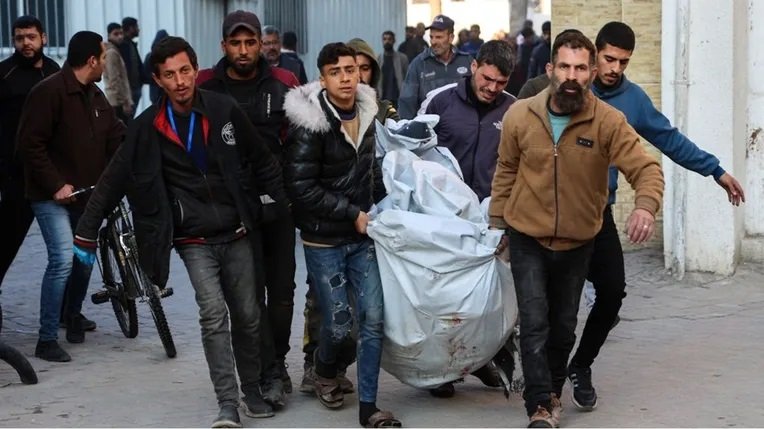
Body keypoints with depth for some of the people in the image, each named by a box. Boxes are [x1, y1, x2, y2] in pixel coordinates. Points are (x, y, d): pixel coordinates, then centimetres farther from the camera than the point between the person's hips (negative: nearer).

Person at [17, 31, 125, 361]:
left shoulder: (95, 96, 11)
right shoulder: (49, 92, -15)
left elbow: (116, 138, 10)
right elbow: (31, 144, -18)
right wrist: (56, 185, -20)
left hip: (85, 195, 8)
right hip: (53, 196, -8)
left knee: (85, 259, 13)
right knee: (63, 260, -16)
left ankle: (73, 314, 39)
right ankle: (47, 340, -8)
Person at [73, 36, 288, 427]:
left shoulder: (224, 110, -4)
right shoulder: (147, 128, -5)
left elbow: (262, 162, 5)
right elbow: (114, 182, -1)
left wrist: (288, 205, 3)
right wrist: (86, 232, -2)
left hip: (237, 235, 2)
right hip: (195, 242, -1)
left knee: (248, 317, 8)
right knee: (213, 314, -16)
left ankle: (252, 392, 27)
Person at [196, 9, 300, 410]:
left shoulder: (283, 84, 0)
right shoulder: (206, 87, -4)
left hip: (278, 200, 2)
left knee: (281, 289, 9)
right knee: (250, 292, -2)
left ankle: (276, 363, 24)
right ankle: (271, 374, 2)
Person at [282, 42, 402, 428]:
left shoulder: (366, 113, 5)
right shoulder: (310, 123, -15)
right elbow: (301, 189, -18)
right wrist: (353, 214, -16)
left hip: (362, 236, 5)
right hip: (324, 240, -5)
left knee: (373, 319, -1)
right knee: (339, 324, -3)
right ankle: (325, 368, 31)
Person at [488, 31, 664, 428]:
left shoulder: (608, 122, -17)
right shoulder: (519, 115, -11)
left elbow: (646, 168, -23)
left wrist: (645, 205, -44)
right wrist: (497, 222, 9)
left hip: (578, 241, 1)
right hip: (527, 237, -1)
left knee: (564, 326, 16)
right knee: (535, 323, -10)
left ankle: (552, 391, 40)